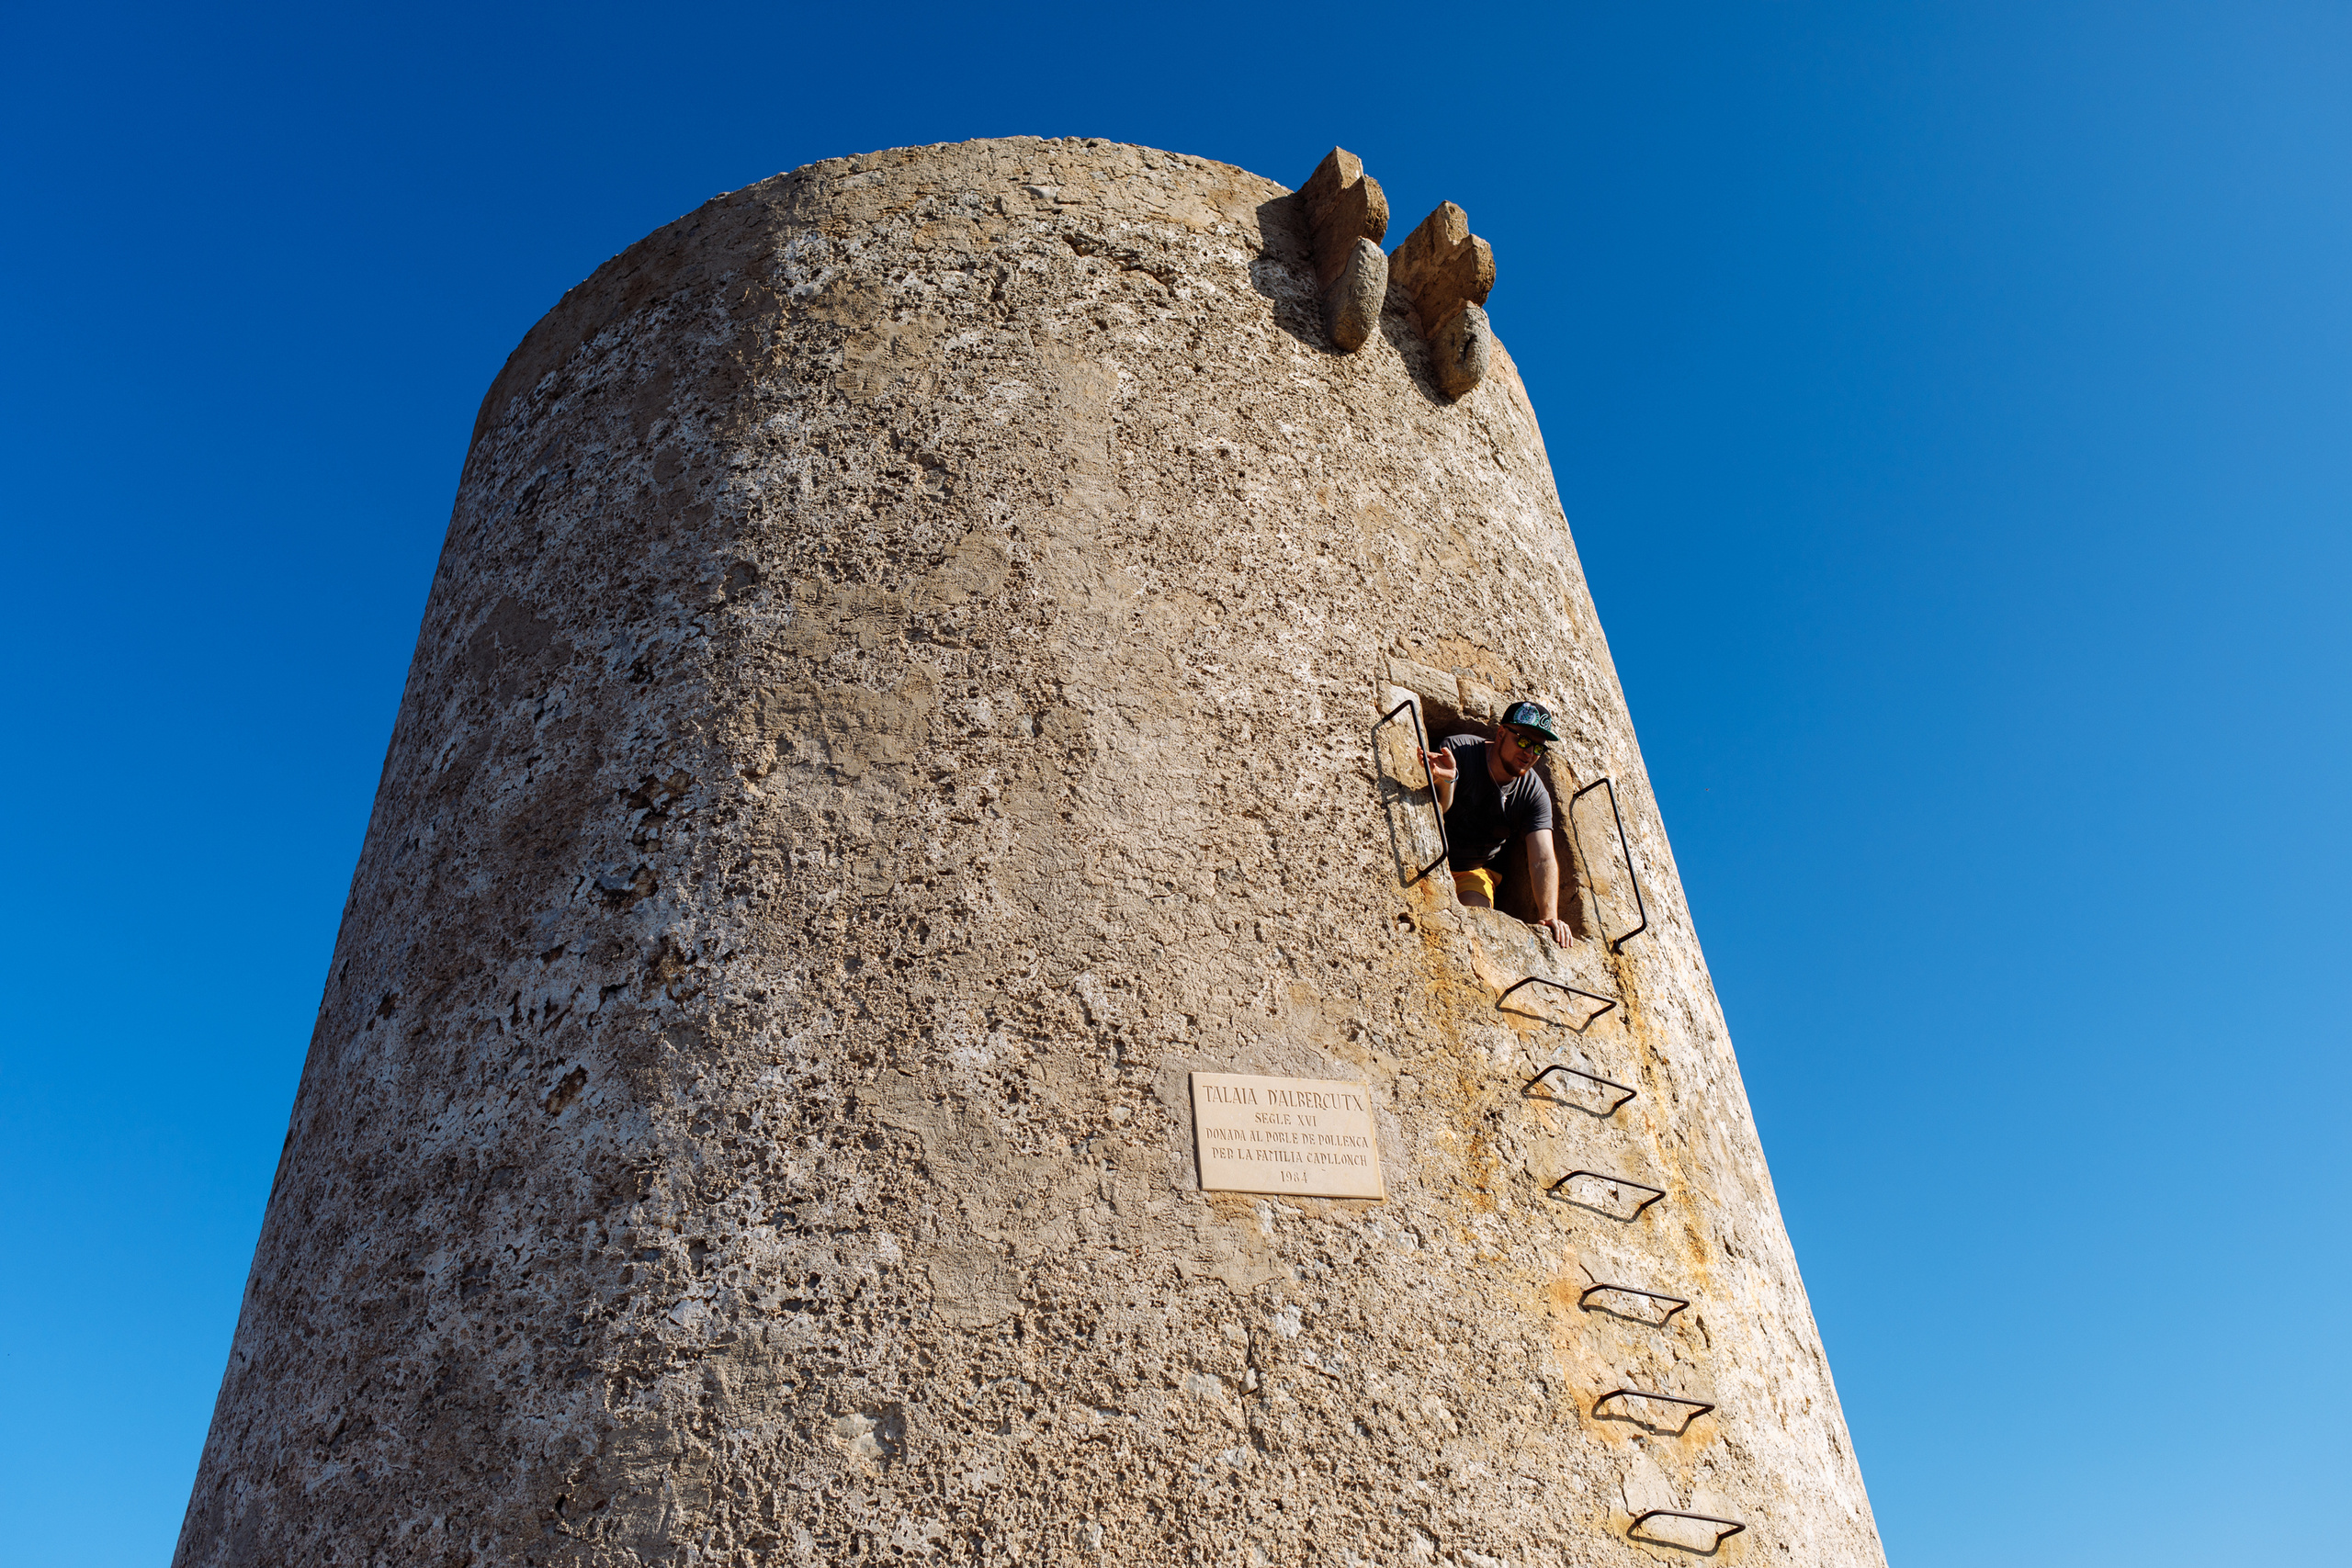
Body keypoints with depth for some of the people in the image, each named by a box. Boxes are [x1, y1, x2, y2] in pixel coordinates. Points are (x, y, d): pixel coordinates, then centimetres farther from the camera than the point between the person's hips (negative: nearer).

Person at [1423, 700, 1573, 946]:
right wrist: (1446, 782, -51)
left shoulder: (1534, 794, -11)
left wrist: (1549, 916, -34)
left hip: (1475, 871, 2)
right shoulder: (1458, 749, -19)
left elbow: (1543, 860, -19)